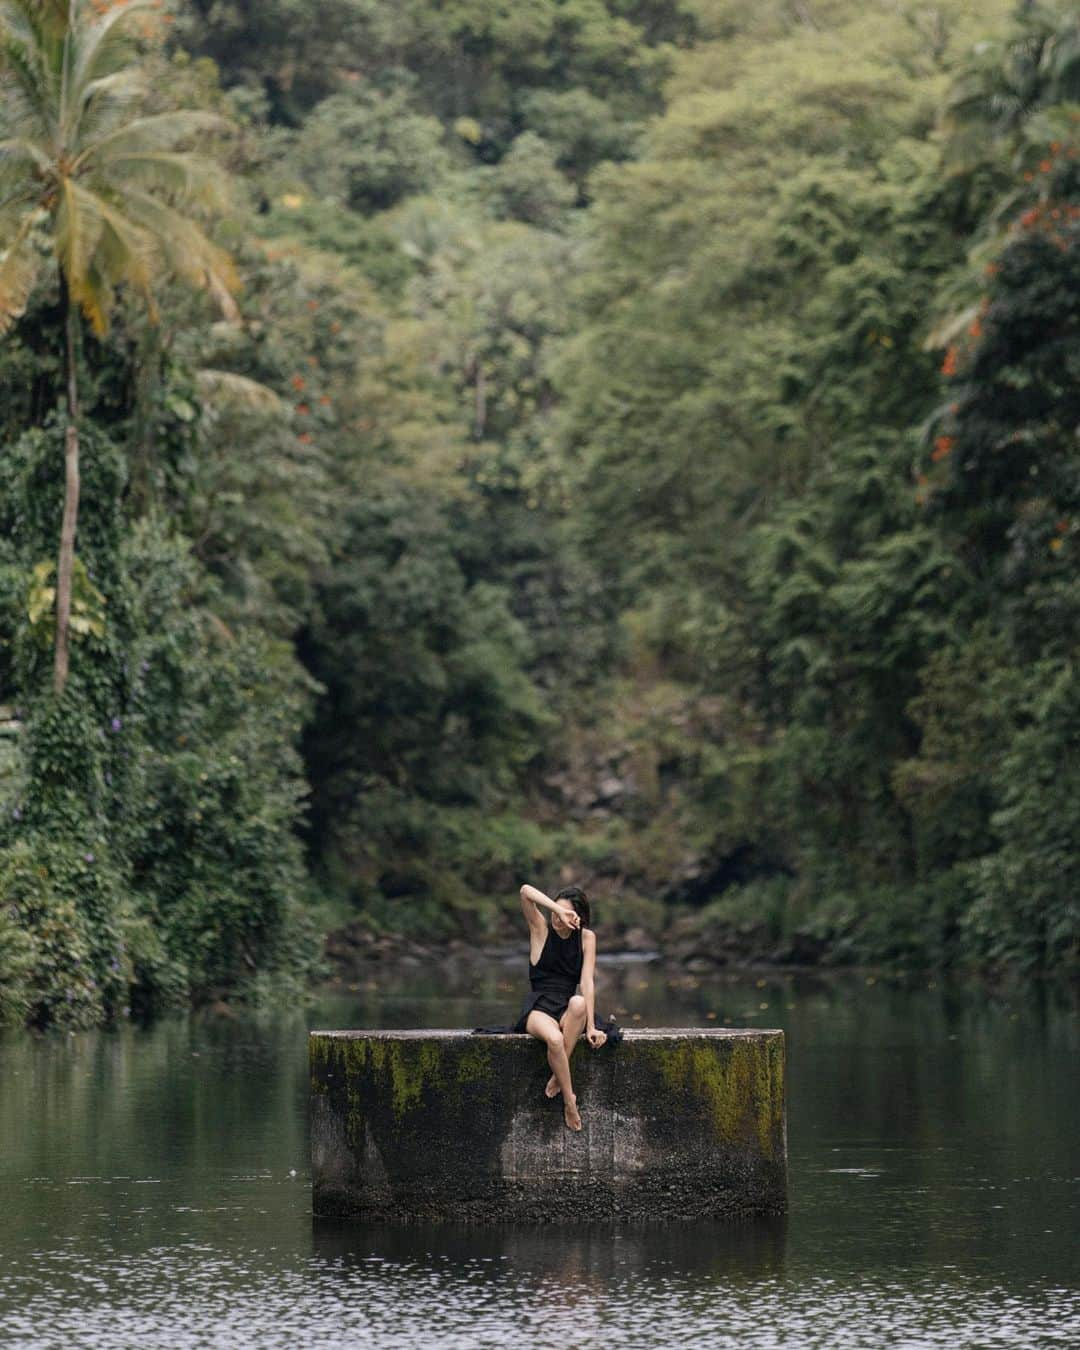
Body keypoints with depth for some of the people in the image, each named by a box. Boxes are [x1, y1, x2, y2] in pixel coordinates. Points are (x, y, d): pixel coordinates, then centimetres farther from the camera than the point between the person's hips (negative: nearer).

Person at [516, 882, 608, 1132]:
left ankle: (558, 1077, -29)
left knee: (578, 1003, -37)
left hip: (568, 1009, 2)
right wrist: (559, 911, -29)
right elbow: (526, 892, -16)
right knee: (554, 1038, -38)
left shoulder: (586, 938, 4)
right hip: (538, 1008, -2)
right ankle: (569, 1101, -25)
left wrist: (590, 1027, -16)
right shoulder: (541, 929, 1)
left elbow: (586, 982, -6)